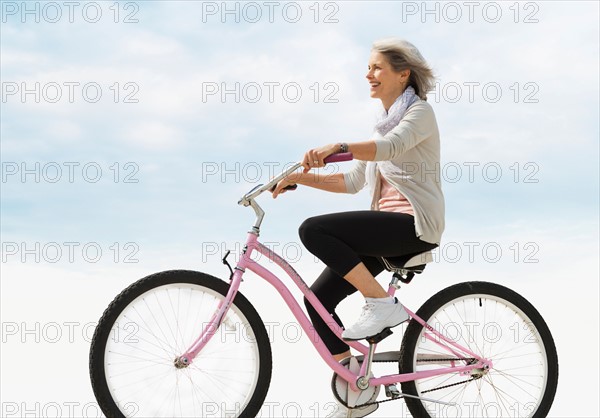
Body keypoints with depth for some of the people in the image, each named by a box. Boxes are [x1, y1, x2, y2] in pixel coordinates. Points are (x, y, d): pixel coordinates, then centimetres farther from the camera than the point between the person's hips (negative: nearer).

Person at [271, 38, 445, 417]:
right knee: (318, 299, -1)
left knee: (313, 230, -25)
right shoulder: (386, 123, 23)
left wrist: (338, 147, -41)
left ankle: (383, 304, -17)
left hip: (414, 224, -9)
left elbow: (391, 147, -26)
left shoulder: (419, 111, -3)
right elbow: (353, 181, 19)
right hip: (387, 228, 9)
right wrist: (301, 178, 8)